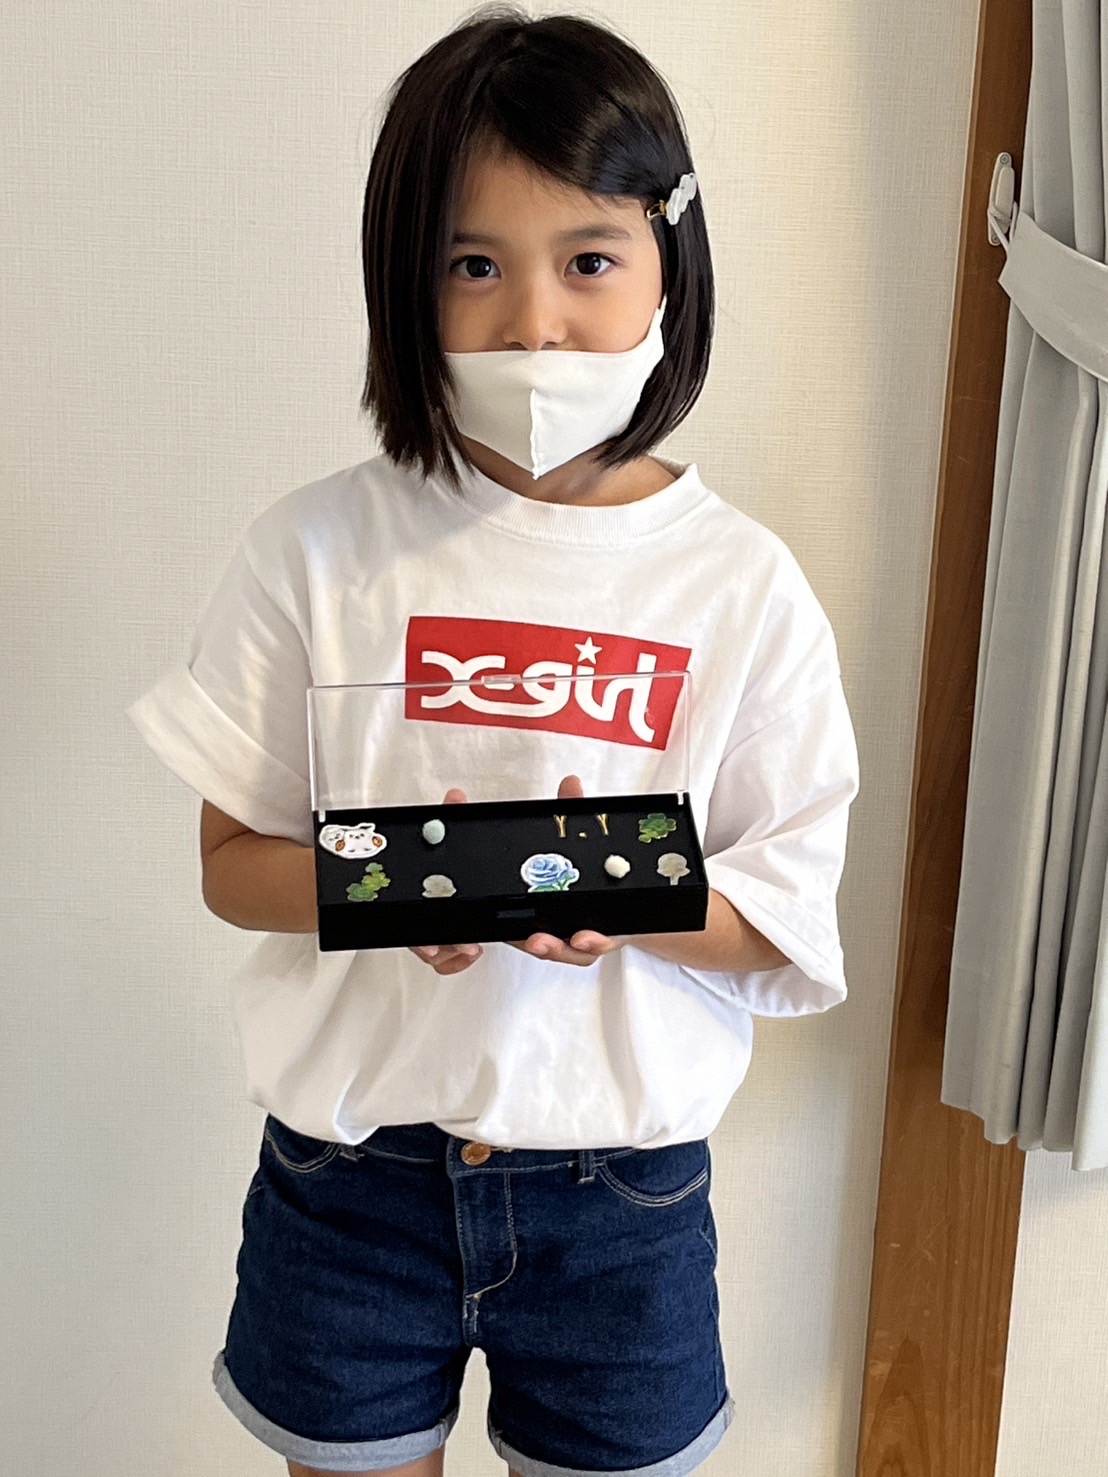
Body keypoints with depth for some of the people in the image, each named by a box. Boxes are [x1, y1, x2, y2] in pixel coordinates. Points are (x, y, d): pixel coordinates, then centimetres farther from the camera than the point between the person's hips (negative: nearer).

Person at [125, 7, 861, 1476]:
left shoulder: (741, 584, -8)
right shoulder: (318, 549, -8)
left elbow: (789, 920, -4)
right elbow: (232, 862, -3)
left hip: (620, 1178, 0)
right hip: (350, 1164, 1)